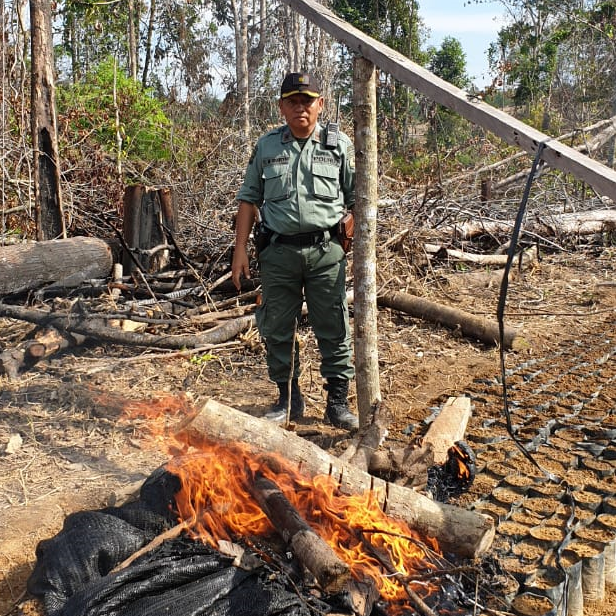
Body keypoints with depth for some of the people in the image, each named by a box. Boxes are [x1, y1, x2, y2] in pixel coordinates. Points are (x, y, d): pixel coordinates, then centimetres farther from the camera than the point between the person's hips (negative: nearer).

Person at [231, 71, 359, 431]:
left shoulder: (340, 146, 6)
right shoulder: (266, 147, 10)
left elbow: (356, 201, 7)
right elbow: (249, 199, 12)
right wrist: (240, 249, 4)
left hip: (326, 250, -1)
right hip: (278, 250, 2)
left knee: (334, 330, 2)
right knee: (277, 329, 8)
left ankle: (339, 401, 15)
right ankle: (289, 399, 24)